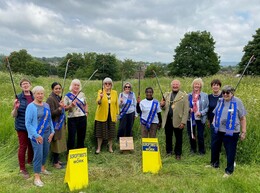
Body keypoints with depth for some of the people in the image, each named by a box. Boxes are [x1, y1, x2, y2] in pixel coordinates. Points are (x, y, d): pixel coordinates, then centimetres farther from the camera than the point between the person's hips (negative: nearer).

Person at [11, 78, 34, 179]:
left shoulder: (34, 97, 1)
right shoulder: (19, 98, -9)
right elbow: (14, 115, -9)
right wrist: (16, 108, -28)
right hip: (22, 126, -4)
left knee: (32, 145, 16)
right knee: (23, 146, 3)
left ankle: (30, 161, 39)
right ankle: (22, 169, 16)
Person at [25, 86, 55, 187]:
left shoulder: (46, 105, 6)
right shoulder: (31, 106, -12)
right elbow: (28, 123, -13)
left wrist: (52, 132, 6)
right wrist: (36, 135, -16)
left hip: (47, 133, 6)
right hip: (37, 135, -6)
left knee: (45, 152, 16)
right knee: (38, 154, -5)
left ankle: (42, 168, 40)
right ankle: (37, 177, 7)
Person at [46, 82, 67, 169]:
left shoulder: (59, 97, 11)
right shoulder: (50, 99, -15)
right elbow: (51, 113, -22)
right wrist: (60, 108, -32)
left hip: (61, 123, 8)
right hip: (55, 124, -8)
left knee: (60, 142, 14)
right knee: (56, 143, -1)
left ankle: (57, 159, 27)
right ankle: (55, 162, 12)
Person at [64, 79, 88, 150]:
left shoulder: (82, 94, 8)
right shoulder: (67, 96, -1)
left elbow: (85, 105, 19)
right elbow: (64, 108, -3)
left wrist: (86, 112, 5)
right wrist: (71, 106, -20)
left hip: (82, 118, 3)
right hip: (72, 119, -3)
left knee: (81, 136, 11)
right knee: (71, 137, -1)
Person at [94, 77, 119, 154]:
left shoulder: (115, 92, 5)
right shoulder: (100, 91, -3)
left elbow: (116, 104, 9)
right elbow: (98, 102, -18)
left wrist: (117, 114, 7)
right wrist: (100, 97, -39)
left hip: (111, 116, 2)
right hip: (102, 116, -2)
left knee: (111, 132, 8)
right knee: (101, 132, 5)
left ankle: (110, 148, 23)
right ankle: (99, 148, 19)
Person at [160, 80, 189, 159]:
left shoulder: (184, 95, -2)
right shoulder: (166, 95, 12)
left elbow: (186, 110, -6)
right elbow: (164, 108, 16)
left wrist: (183, 122, -12)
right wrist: (162, 105, -8)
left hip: (177, 120, -3)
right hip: (168, 120, 4)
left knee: (178, 138, 8)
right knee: (168, 137, 13)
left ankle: (178, 154, 22)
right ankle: (168, 152, 29)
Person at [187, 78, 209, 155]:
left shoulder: (205, 95, -2)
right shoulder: (189, 95, 5)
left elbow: (207, 107, -4)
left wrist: (201, 113, -17)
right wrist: (188, 109, -8)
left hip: (200, 119, -2)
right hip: (190, 118, 3)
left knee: (200, 136, 0)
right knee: (191, 135, 10)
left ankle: (202, 150, 21)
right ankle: (193, 149, 31)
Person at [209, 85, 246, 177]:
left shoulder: (237, 102, -8)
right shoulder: (220, 101, 6)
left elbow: (243, 118, -5)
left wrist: (243, 131, -6)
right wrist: (213, 123, 13)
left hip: (231, 132, -5)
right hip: (218, 130, 5)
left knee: (230, 152, 5)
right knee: (214, 148, 17)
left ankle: (229, 170, 22)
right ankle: (214, 164, 39)